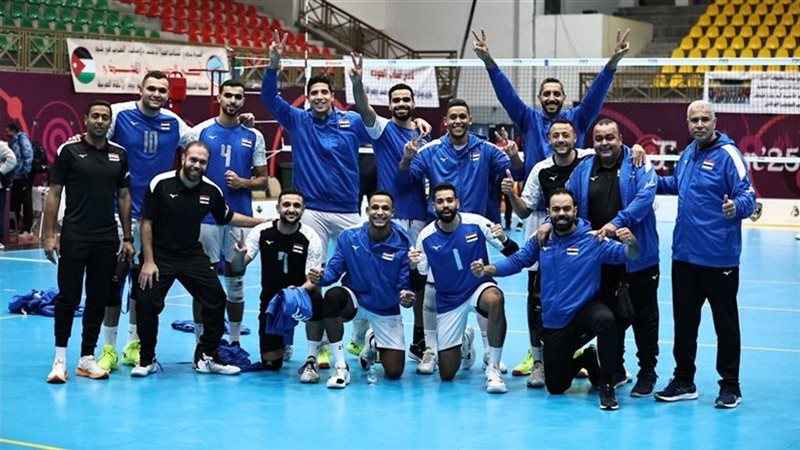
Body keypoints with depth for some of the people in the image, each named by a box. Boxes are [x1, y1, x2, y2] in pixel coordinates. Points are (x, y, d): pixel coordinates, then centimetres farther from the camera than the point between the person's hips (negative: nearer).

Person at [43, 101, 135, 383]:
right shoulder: (69, 151, -2)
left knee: (98, 300, 6)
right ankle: (60, 358, 8)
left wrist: (127, 238, 9)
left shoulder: (120, 154, 8)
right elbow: (54, 194, -1)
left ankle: (87, 358, 15)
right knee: (67, 297, -3)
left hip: (107, 240, 3)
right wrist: (49, 235, -8)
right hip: (74, 238, -3)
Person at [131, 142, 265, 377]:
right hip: (159, 255, -4)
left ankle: (206, 357, 17)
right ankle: (146, 359, 6)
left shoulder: (212, 190, -3)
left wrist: (263, 222, 15)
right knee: (146, 303, -15)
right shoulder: (161, 183, -14)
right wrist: (148, 261, -13)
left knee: (216, 299, -1)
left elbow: (227, 217, 16)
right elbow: (146, 222, -9)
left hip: (193, 256, 4)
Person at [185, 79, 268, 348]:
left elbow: (263, 180, 9)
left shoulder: (253, 136, 6)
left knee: (235, 280, 8)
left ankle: (235, 342, 18)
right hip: (206, 217, -2)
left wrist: (242, 183, -11)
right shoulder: (200, 131, 2)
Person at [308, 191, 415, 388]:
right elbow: (334, 270, -10)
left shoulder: (402, 245, -17)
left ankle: (373, 342, 35)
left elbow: (404, 285, -16)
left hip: (386, 311, 0)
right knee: (333, 296, -37)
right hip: (355, 300, 0)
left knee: (394, 372, -4)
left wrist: (407, 297, -39)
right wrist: (321, 277, -33)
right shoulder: (349, 237, -13)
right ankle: (340, 367, -23)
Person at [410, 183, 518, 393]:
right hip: (448, 301, 2)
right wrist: (412, 265, -24)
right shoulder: (426, 237, -9)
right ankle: (465, 341, 39)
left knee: (495, 299, -42)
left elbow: (513, 253, -8)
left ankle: (493, 370, -27)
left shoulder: (476, 223, -12)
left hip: (480, 287, -2)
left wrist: (504, 239, -30)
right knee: (447, 374, 2)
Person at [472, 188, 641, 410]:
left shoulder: (591, 239, -12)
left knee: (606, 320, -40)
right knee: (555, 387, 7)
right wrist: (486, 269, -10)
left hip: (585, 310, -3)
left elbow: (627, 254, -19)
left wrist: (631, 244, -43)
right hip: (553, 323, 3)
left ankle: (606, 386, -21)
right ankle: (587, 359, 38)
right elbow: (517, 261, 6)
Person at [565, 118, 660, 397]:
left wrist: (618, 223, -32)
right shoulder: (584, 169, 8)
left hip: (637, 256, -4)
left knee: (644, 315, 6)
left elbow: (645, 197, -20)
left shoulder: (638, 164, -5)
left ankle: (647, 373, 17)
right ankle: (614, 370, 26)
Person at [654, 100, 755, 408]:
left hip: (718, 256, -7)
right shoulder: (688, 153, 11)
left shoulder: (728, 154, -12)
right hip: (684, 253, 7)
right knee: (684, 320, 14)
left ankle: (730, 386, 14)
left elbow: (747, 195, -19)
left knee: (726, 322, 4)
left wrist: (737, 206, -40)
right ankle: (684, 380, 25)